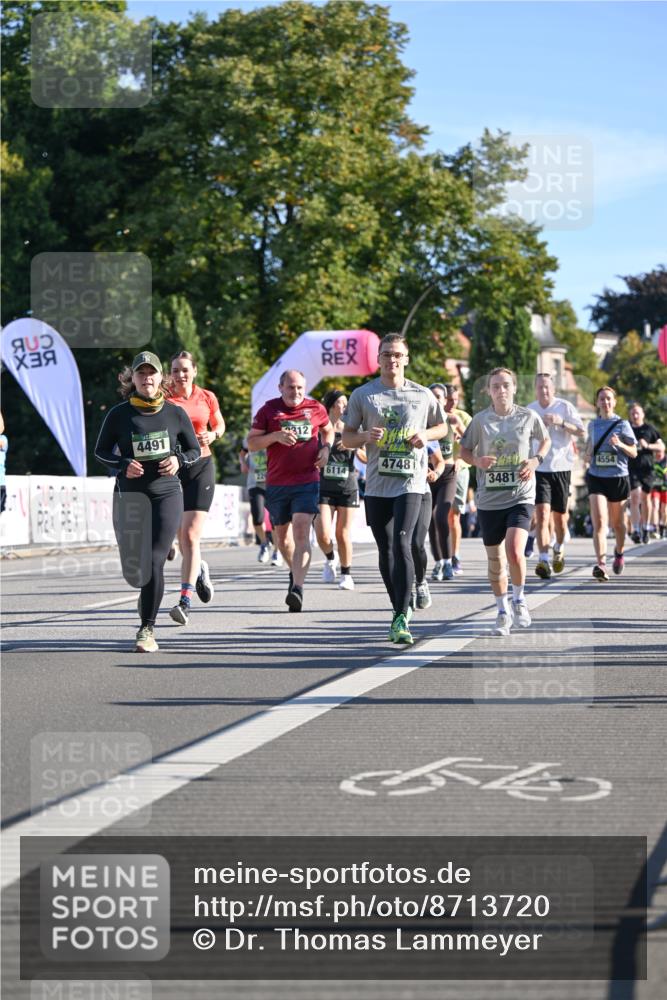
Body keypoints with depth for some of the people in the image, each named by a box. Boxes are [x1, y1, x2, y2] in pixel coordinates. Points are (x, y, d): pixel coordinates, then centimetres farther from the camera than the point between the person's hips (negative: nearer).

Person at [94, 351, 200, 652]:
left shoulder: (175, 413, 3)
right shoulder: (119, 414, 1)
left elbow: (195, 450, 12)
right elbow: (100, 451, 7)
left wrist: (179, 460, -10)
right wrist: (122, 465, -12)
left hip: (167, 493, -1)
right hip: (129, 494, 1)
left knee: (153, 561, -14)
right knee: (133, 567, 4)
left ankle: (148, 628, -5)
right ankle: (148, 596, 40)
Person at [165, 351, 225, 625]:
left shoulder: (207, 398, 3)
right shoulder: (163, 399, -1)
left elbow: (219, 425, 18)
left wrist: (212, 435, -3)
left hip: (200, 467, -1)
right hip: (172, 468, 1)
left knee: (190, 535, -12)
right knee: (182, 534, 11)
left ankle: (185, 601, -16)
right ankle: (200, 569, 44)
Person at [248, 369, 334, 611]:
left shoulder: (316, 409, 5)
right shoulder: (269, 410, 2)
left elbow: (328, 430, 25)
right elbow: (251, 443, 3)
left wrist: (326, 448, 4)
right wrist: (276, 436, -14)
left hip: (307, 482, -2)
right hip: (276, 483, 2)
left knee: (301, 532, -18)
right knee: (282, 535, 14)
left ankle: (297, 589, -27)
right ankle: (295, 571, 43)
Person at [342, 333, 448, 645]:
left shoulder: (423, 395, 5)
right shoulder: (362, 395, 6)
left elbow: (442, 426, 19)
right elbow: (346, 437, 9)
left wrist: (426, 435, -3)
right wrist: (365, 437, -12)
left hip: (410, 482, -2)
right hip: (376, 484, 3)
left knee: (402, 543, -18)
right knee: (385, 550, 9)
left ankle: (401, 619, -20)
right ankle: (399, 609, 26)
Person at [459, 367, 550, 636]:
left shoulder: (528, 417, -1)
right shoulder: (480, 420, -1)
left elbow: (545, 440, 16)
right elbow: (464, 450, 9)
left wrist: (536, 460, -3)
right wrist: (477, 461, -12)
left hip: (521, 497, -2)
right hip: (489, 499, 2)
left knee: (514, 551, -20)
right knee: (494, 558, 8)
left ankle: (519, 599, 7)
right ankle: (503, 611, 27)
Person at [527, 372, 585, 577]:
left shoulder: (565, 407, -2)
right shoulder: (529, 410, 7)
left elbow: (582, 433, -5)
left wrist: (562, 423, -19)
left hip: (561, 467, -1)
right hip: (538, 468, 1)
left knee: (559, 514, 9)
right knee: (542, 512, -15)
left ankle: (559, 549, 37)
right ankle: (544, 560, -21)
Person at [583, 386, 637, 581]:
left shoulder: (622, 424, -2)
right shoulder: (593, 424, 7)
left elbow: (633, 453, 0)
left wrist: (620, 444, -19)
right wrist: (587, 453, 6)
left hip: (618, 477, -1)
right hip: (596, 477, 1)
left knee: (616, 523, 14)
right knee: (599, 522, -16)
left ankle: (619, 553, 43)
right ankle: (601, 564, -26)